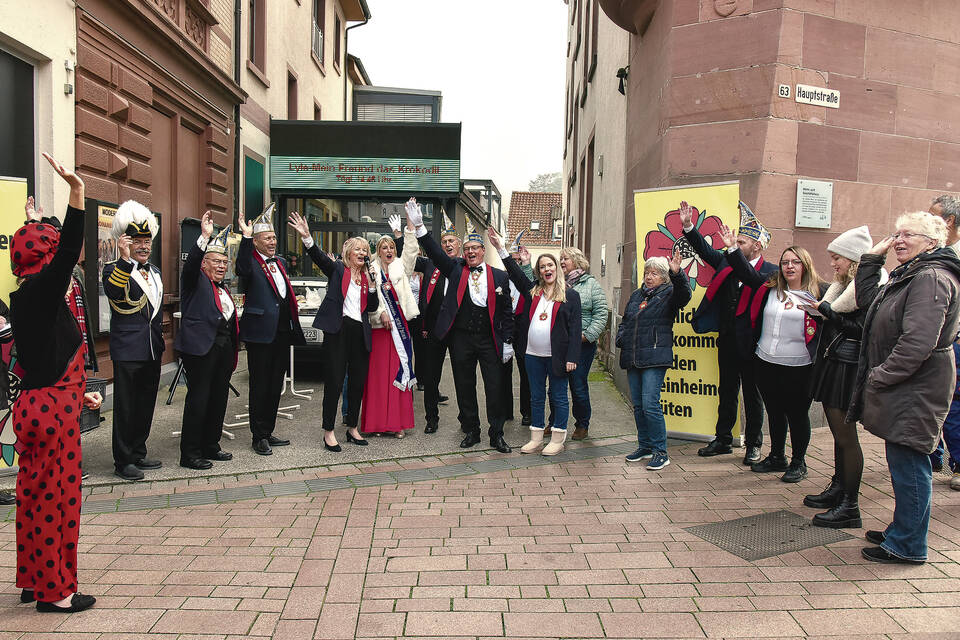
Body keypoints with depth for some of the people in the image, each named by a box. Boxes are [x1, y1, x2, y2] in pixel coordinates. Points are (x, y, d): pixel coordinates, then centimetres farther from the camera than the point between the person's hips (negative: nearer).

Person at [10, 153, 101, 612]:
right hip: (52, 411, -9)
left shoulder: (28, 298, 12)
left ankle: (33, 580, 30)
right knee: (55, 497, 0)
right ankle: (54, 591, 11)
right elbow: (69, 252, -30)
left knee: (36, 495, 17)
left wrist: (78, 394, 20)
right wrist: (76, 191, -35)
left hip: (38, 405, 9)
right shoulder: (40, 290, -14)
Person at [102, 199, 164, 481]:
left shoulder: (154, 272, 15)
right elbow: (113, 292, -30)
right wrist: (126, 259, -36)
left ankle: (139, 454, 25)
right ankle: (123, 461, 9)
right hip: (128, 350, -7)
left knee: (146, 404, 14)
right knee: (125, 406, 0)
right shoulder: (114, 269, -7)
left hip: (152, 351, 7)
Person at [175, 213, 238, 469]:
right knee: (198, 399, -5)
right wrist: (205, 237, -33)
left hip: (224, 346, 8)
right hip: (201, 345, -8)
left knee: (219, 398, 12)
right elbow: (190, 265, -22)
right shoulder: (195, 281, 0)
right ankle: (189, 454, 2)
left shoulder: (223, 288, 21)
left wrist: (233, 350, 14)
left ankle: (210, 447, 23)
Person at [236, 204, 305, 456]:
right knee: (260, 385, 1)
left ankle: (268, 432, 25)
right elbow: (242, 269, -31)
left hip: (283, 331, 7)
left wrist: (293, 327, 21)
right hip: (261, 333, -7)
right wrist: (246, 237, -38)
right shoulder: (251, 263, -7)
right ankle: (259, 437, 10)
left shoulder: (280, 262, 16)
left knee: (275, 385, 14)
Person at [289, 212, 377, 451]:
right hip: (338, 330, -5)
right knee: (334, 382, -4)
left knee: (358, 382, 10)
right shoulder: (337, 269, 5)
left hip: (360, 333, 5)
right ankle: (328, 432, 5)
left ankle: (352, 428, 23)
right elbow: (318, 257, -13)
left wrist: (372, 285, -2)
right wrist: (306, 236, -29)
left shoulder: (368, 276, 16)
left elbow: (372, 307, 13)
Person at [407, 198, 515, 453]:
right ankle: (471, 431, 23)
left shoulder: (499, 276, 5)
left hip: (490, 341, 0)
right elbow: (435, 252, -7)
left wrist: (507, 341, 2)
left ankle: (496, 434, 14)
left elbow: (506, 312, 6)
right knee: (465, 387, 9)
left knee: (494, 388, 2)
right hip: (461, 339, 1)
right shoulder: (455, 269, 5)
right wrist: (419, 226, -20)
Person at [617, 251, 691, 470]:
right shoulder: (636, 295, 19)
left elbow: (684, 295, -22)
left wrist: (677, 274, -38)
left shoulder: (668, 294, 1)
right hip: (632, 359, 7)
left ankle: (661, 453, -2)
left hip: (655, 358, -6)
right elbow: (624, 321, 29)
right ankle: (645, 447, 23)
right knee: (638, 405, 11)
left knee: (650, 405, -12)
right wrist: (621, 338, 11)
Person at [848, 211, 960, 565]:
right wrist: (873, 257, 16)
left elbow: (919, 342, -26)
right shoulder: (908, 275, 15)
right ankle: (902, 531, 30)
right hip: (901, 387, 10)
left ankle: (907, 545, 9)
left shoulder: (931, 278, -17)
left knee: (908, 464, -2)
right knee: (903, 463, 18)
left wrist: (881, 376, -18)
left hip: (917, 390, -10)